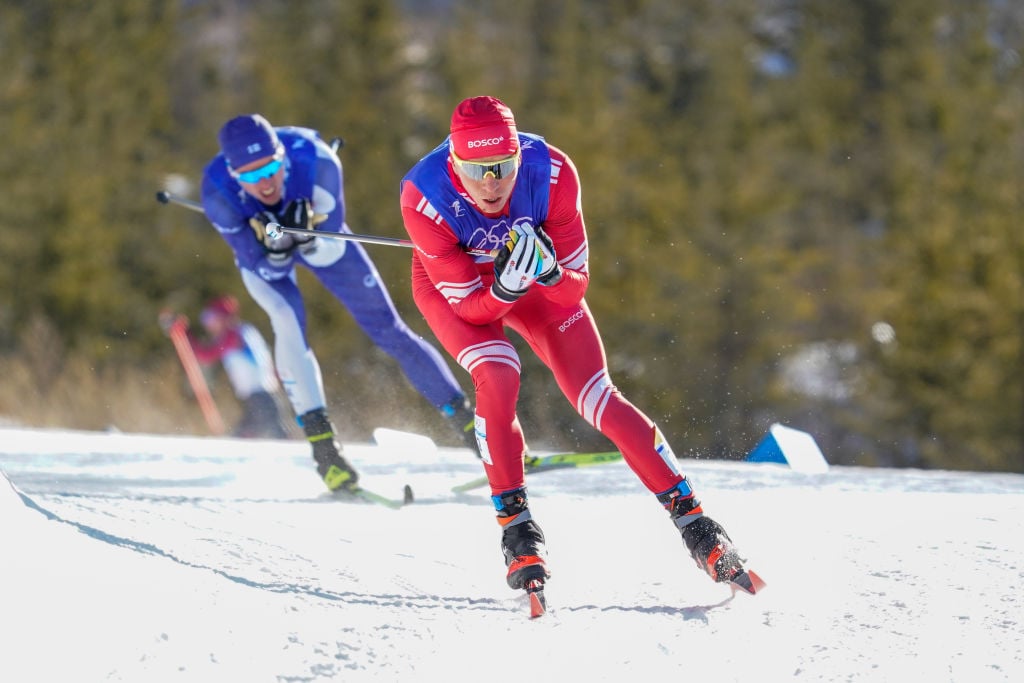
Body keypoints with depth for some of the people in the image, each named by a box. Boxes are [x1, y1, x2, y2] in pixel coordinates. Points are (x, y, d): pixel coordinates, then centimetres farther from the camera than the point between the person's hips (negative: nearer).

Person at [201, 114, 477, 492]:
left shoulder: (315, 159, -37)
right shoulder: (217, 191, -36)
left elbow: (327, 254, -29)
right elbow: (269, 269, -28)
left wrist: (306, 235, -49)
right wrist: (275, 247, -49)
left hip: (320, 237, 1)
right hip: (261, 254, -1)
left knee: (387, 328, -1)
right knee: (288, 322, -28)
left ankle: (467, 421, 8)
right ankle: (322, 440, -22)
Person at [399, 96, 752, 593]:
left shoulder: (552, 173, -33)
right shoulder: (424, 199, -36)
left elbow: (575, 287, -22)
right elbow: (470, 306, -27)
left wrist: (547, 272, -44)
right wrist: (505, 286, -47)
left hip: (538, 278, 1)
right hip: (452, 285, -1)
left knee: (596, 396, -10)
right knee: (498, 376, -28)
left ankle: (691, 518, -4)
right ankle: (514, 523, -13)